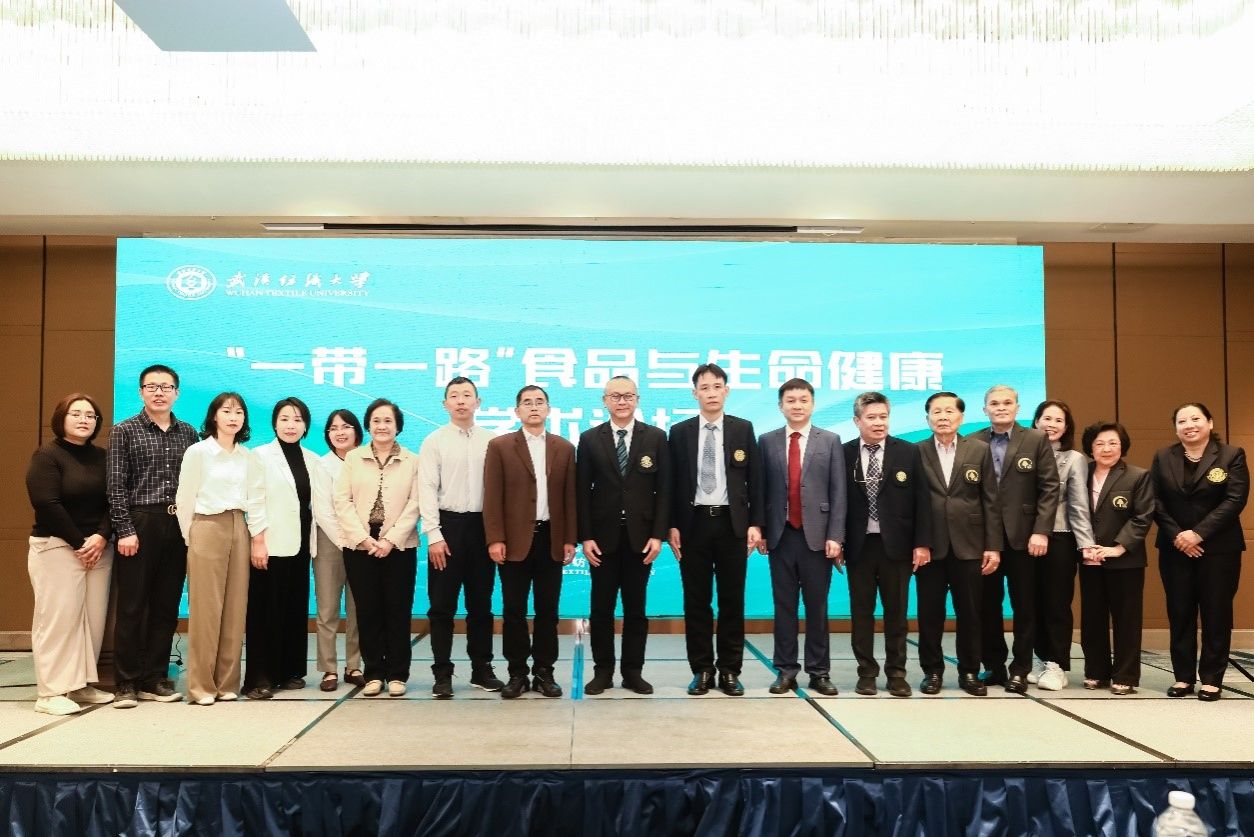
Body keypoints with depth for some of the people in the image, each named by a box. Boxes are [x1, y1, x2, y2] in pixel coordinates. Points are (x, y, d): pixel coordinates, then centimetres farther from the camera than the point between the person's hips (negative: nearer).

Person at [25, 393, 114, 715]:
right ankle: (51, 693, 0)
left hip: (98, 548, 5)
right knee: (58, 618, -6)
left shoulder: (101, 457, 10)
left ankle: (81, 684, 13)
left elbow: (113, 501, 6)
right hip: (57, 548, -5)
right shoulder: (47, 455, -4)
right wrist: (79, 543, -13)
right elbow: (47, 504, -13)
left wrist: (101, 537, -10)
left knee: (93, 618, 4)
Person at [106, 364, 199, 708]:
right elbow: (116, 486, -3)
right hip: (139, 525, -3)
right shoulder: (124, 431, 2)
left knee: (166, 607, 7)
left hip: (177, 527, 3)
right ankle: (127, 683, 9)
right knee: (132, 607, 1)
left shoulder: (188, 433, 11)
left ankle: (155, 679, 16)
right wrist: (125, 530, -10)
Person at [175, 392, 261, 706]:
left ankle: (227, 682, 13)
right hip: (207, 529, -4)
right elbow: (185, 497, -2)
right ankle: (201, 685, 6)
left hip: (238, 530, 4)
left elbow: (255, 498, 9)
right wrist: (189, 537, 0)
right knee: (206, 609, -2)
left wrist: (257, 535, 3)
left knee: (235, 609, 5)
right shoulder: (198, 451, -4)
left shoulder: (246, 456, 9)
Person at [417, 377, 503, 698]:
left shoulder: (491, 441, 4)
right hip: (448, 524, -1)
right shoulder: (434, 441, 0)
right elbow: (427, 489, -4)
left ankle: (482, 669, 21)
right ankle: (442, 673, 12)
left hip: (482, 525, 2)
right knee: (442, 604, 3)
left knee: (481, 603, 10)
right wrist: (434, 535, -11)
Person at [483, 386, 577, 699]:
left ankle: (544, 672, 15)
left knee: (547, 609, 6)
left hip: (551, 538, 2)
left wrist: (570, 539, 1)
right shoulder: (500, 446, 2)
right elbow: (493, 496, -3)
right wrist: (495, 539, -10)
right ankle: (517, 673, 12)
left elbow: (570, 497, 7)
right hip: (515, 539, -2)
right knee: (514, 609, 3)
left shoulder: (565, 448, 9)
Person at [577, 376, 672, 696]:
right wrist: (585, 537, -6)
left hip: (640, 536, 0)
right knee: (601, 607, 6)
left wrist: (658, 535, -6)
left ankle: (633, 671, 17)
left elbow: (664, 490, 1)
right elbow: (582, 492, 1)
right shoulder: (590, 439, 3)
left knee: (636, 607, 7)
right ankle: (602, 671, 16)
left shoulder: (656, 437, 3)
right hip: (603, 536, 0)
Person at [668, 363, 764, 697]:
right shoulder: (680, 432, 5)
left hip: (731, 523, 0)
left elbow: (754, 480, 3)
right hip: (694, 523, 0)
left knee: (732, 601, 5)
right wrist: (672, 525, -3)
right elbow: (673, 483, 4)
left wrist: (755, 524, -3)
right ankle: (701, 670, 14)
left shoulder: (743, 429, 4)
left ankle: (730, 671, 14)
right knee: (696, 602, 5)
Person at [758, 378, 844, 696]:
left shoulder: (830, 441, 4)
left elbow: (838, 492, 0)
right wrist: (759, 530, 0)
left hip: (816, 535, -1)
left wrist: (835, 536, -7)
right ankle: (785, 670, 14)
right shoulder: (767, 441, 6)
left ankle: (819, 672, 14)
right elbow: (761, 490, 6)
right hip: (780, 536, 1)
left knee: (817, 606, 6)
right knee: (784, 606, 6)